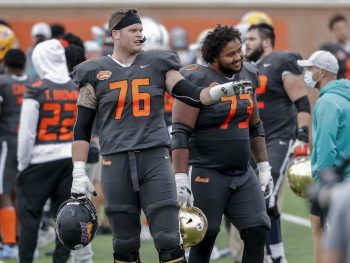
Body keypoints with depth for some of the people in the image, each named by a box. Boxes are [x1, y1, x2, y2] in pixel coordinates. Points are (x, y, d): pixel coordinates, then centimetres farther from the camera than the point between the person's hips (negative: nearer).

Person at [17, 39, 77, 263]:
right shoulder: (78, 90, 4)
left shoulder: (37, 91, -12)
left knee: (29, 211, 4)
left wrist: (23, 163, 0)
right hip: (71, 157, 5)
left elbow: (27, 133, -10)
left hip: (42, 159, -4)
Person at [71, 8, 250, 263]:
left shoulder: (157, 65, 8)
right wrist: (79, 173, 0)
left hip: (155, 158, 0)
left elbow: (195, 96, 3)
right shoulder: (96, 73, 5)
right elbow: (82, 128, 6)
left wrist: (221, 90, -17)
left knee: (169, 239, -7)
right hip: (116, 163, 0)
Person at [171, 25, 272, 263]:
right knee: (204, 240, -1)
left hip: (243, 174, 7)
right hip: (207, 175, -6)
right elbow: (181, 134, -16)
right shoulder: (198, 81, -13)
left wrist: (264, 167, 19)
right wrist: (181, 179, -21)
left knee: (258, 232, -1)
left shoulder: (248, 76, 9)